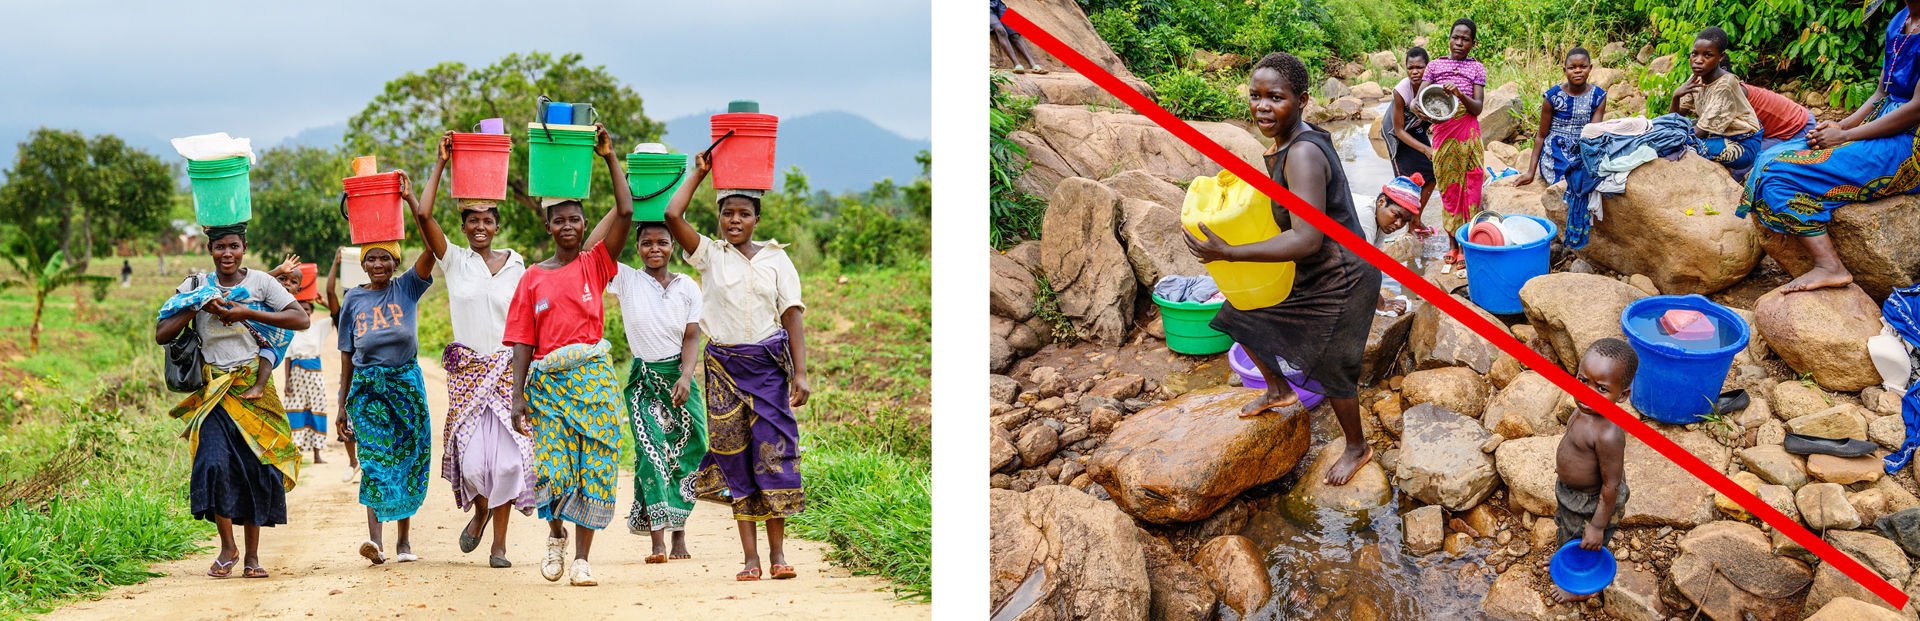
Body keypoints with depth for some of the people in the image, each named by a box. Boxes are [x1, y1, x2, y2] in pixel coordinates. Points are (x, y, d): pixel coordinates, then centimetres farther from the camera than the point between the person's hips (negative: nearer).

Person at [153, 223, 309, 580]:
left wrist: (247, 313, -13)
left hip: (254, 387, 0)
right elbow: (161, 335, -1)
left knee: (257, 467, -1)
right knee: (215, 462, -16)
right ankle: (227, 547, 0)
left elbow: (301, 320, -6)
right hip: (214, 390, 0)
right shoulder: (196, 287, 5)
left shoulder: (259, 282, 2)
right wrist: (199, 306, -13)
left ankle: (252, 555, 9)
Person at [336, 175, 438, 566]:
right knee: (375, 459, -12)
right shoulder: (353, 300, 7)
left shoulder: (407, 288, 4)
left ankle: (403, 539, 14)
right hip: (366, 386, 0)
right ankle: (375, 538, -23)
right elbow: (346, 357, 11)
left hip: (405, 382, 0)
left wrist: (410, 199, -14)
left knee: (407, 459, 4)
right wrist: (342, 405, 9)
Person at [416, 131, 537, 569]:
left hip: (508, 368, 1)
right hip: (466, 367, -1)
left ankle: (499, 542, 5)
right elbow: (423, 216, -9)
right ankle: (480, 510, 25)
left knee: (507, 455, -6)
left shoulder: (517, 266, 7)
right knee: (472, 456, -8)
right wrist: (441, 163, -6)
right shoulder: (454, 260, 4)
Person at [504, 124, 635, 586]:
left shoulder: (596, 263, 6)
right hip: (547, 380, 0)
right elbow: (523, 343, 5)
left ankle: (581, 557, 6)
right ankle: (555, 534, 20)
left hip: (593, 376, 0)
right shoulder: (533, 279, 8)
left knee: (593, 469, -3)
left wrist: (610, 157, -8)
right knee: (554, 471, -8)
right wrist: (518, 398, -2)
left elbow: (626, 212, -7)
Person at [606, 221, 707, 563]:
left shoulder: (687, 287, 4)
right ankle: (658, 541, -16)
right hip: (644, 377, -2)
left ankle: (678, 534, 13)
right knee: (651, 450, -13)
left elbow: (692, 336, 1)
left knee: (685, 453, 0)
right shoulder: (626, 280, 1)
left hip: (679, 375, 2)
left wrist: (686, 377, -14)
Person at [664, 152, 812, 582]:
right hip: (725, 365, 0)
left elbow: (793, 317, 2)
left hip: (771, 364, 0)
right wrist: (699, 172, 3)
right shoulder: (710, 255, 5)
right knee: (735, 458, -1)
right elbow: (672, 215, -8)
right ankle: (750, 557, 1)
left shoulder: (776, 260, 6)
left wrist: (800, 373, -8)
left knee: (774, 453, -6)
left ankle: (778, 553, -1)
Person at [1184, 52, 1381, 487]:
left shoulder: (1303, 155, -33)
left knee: (1329, 368, 8)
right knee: (1242, 316, 20)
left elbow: (1307, 239, -37)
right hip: (1309, 274, 9)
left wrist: (1228, 253, -36)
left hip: (1339, 282, -9)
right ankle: (1279, 390, 43)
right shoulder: (1286, 144, -3)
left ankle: (1357, 448, 33)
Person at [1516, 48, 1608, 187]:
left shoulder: (1598, 96, 2)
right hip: (1555, 156, -3)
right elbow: (1541, 135, 5)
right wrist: (1531, 171, 1)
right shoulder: (1553, 96, -2)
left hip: (1583, 155, 3)